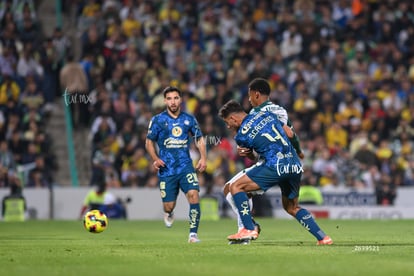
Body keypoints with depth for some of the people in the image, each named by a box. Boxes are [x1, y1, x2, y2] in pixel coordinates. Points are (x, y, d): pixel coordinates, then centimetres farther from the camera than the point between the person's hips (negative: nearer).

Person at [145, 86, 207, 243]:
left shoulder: (189, 119, 7)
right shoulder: (157, 120, 3)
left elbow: (199, 139, 16)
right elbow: (149, 142, 8)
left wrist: (203, 158, 1)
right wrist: (155, 159, -9)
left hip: (186, 167, 1)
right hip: (166, 170, 0)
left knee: (193, 194, -23)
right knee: (168, 206, 0)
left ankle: (193, 233, -15)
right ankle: (169, 214, 41)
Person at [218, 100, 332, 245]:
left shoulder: (242, 135, 1)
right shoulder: (267, 115, 17)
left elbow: (251, 156, 19)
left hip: (276, 166, -7)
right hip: (296, 166, 7)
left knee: (236, 187, 1)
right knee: (292, 207, 25)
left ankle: (249, 229, -6)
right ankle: (323, 237, 16)